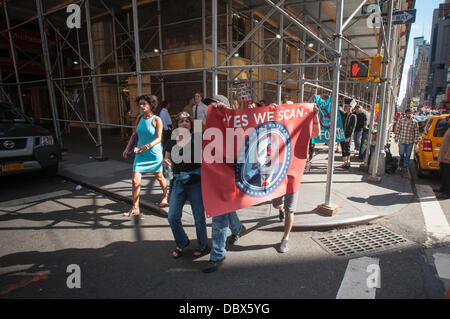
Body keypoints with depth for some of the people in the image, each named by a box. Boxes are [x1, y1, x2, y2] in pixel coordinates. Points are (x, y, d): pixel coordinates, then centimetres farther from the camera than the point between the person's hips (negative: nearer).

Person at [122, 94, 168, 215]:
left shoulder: (157, 120, -11)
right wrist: (127, 148, 14)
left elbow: (159, 138, -17)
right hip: (140, 154, 4)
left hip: (154, 154, -4)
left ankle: (165, 197, 43)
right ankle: (135, 208, 6)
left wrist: (147, 146, -33)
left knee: (159, 177, 16)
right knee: (135, 180, -5)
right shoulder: (139, 118, 5)